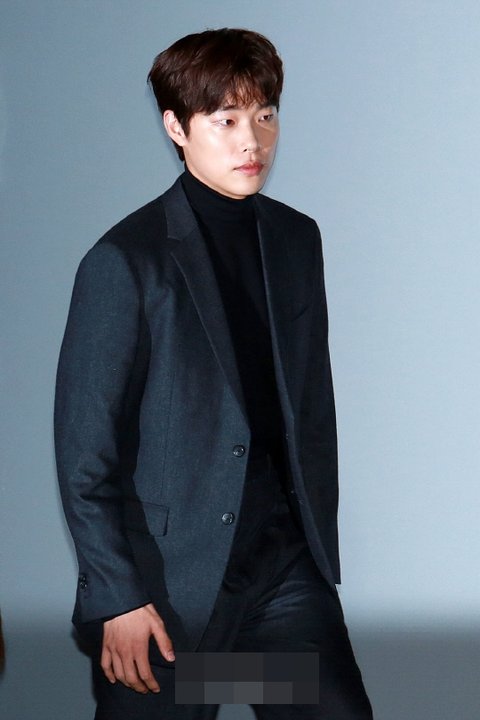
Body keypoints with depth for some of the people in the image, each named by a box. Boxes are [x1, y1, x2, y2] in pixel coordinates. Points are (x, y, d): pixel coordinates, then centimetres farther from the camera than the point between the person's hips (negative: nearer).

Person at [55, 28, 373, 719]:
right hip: (169, 582, -5)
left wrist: (320, 544, 13)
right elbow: (84, 448, -10)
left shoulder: (296, 239, 8)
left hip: (287, 563, 5)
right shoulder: (126, 261, -10)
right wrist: (116, 596, -12)